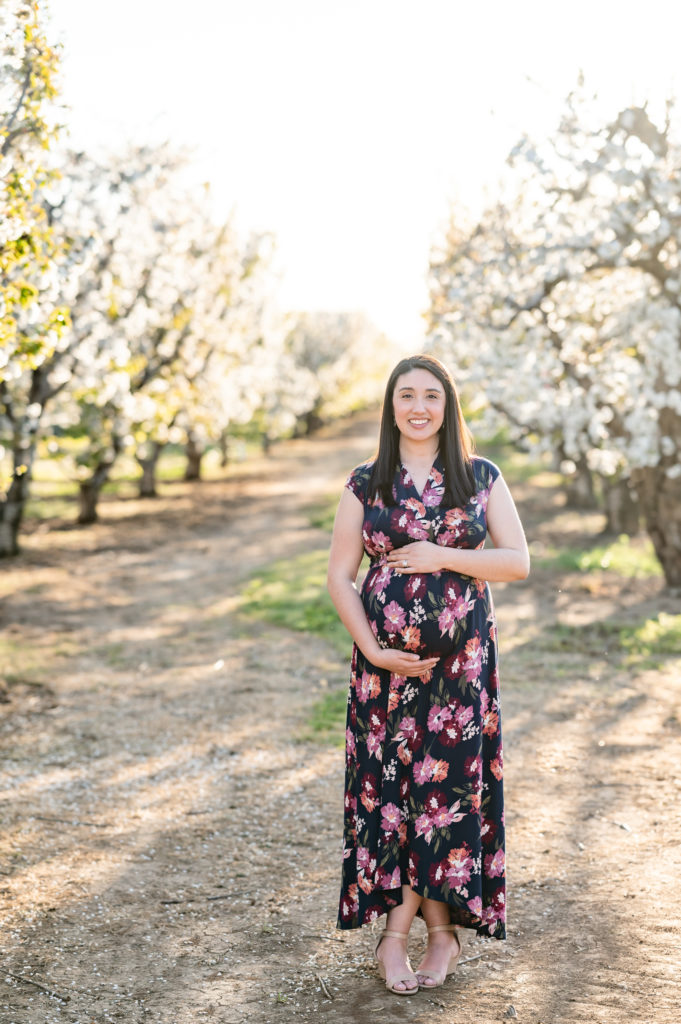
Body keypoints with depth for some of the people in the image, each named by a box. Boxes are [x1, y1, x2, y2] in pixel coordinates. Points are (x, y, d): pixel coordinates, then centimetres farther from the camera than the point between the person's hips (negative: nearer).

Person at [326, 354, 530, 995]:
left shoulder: (481, 478, 4)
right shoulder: (365, 484, 3)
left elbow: (518, 562, 0)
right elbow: (339, 577, 2)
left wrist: (443, 556, -13)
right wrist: (372, 650, -9)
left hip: (461, 659, 0)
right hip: (385, 661, 0)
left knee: (449, 785, 1)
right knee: (389, 788, 1)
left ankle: (396, 932, 16)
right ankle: (441, 930, 16)